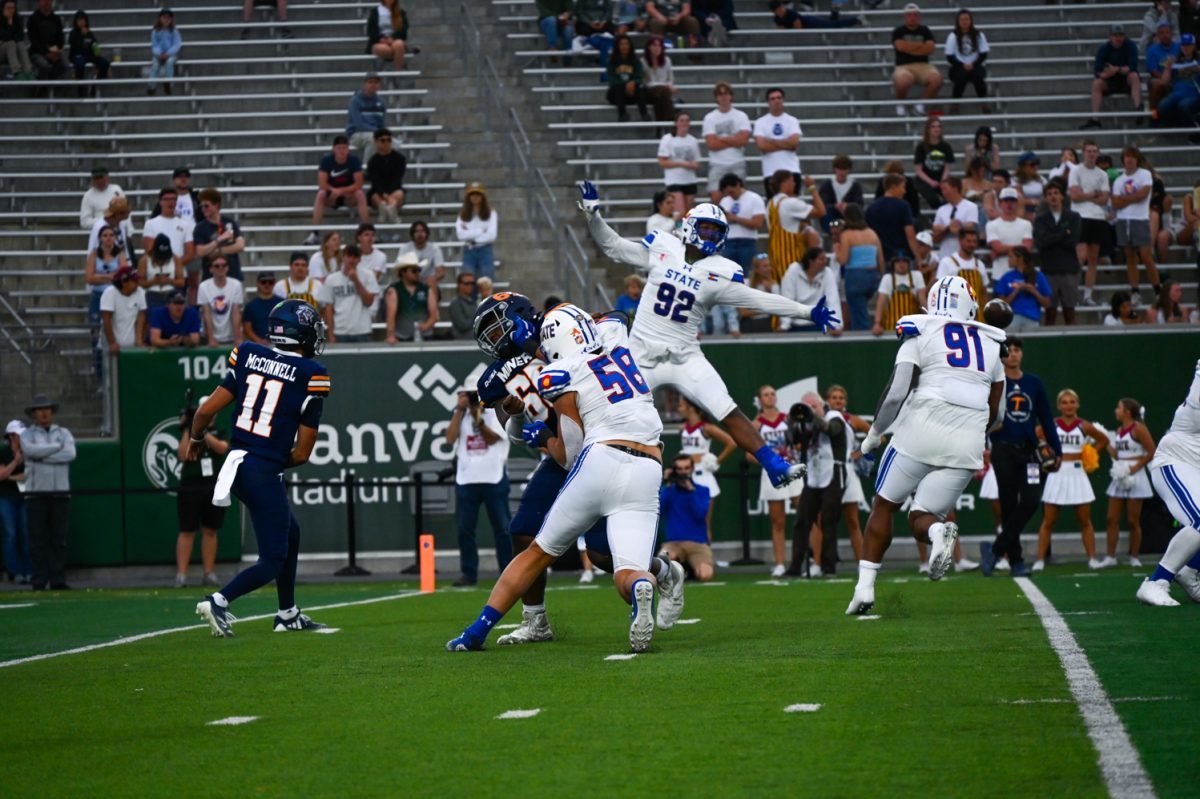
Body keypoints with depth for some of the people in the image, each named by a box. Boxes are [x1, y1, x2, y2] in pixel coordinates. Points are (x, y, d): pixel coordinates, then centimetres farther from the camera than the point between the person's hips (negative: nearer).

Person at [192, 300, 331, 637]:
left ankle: (288, 615, 36)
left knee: (290, 533, 27)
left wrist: (194, 439, 22)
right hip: (265, 472, -7)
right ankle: (219, 601, -18)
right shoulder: (310, 377, -9)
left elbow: (207, 410, 3)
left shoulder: (248, 357, 4)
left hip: (235, 463, 7)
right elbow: (302, 453, -6)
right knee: (273, 560, 3)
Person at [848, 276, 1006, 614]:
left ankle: (865, 587, 6)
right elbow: (994, 413, 18)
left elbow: (896, 393, -8)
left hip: (920, 434, -3)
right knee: (920, 518, 11)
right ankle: (939, 531, -26)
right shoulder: (990, 345, 16)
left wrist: (873, 434, 6)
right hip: (966, 447, 3)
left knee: (884, 506, 15)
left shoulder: (920, 336, 2)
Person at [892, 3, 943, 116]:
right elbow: (901, 46, -13)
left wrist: (909, 47, -4)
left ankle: (921, 104, -5)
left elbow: (929, 49, -2)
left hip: (923, 66, 3)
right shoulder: (899, 31, 6)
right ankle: (900, 105, -5)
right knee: (903, 81, -41)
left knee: (937, 79, -32)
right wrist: (921, 45, -3)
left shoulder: (925, 31, 13)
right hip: (904, 66, -3)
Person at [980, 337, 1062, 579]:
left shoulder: (1034, 383, 11)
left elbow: (1046, 419, 14)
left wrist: (1056, 450, 11)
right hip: (1004, 451, -3)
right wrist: (990, 425, -18)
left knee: (1030, 502, -12)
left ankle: (995, 549, -5)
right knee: (1009, 505, -1)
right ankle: (1015, 561, 7)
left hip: (1030, 451, 3)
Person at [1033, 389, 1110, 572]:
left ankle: (1092, 559, 9)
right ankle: (1040, 560, 1)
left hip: (1077, 474, 1)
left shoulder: (1084, 426, 0)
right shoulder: (1051, 425, -2)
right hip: (1057, 474, -1)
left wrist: (1091, 454, 3)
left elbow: (1104, 440, 13)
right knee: (1048, 521, 0)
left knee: (1085, 521, 5)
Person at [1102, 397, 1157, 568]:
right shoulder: (1119, 430, 12)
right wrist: (1107, 444, 5)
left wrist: (1135, 468, -16)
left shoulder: (1138, 429, -10)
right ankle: (1110, 556, 5)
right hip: (1120, 478, 7)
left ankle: (1134, 557, 8)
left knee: (1133, 521, -1)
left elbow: (1152, 453, -14)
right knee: (1112, 519, 2)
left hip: (1135, 477, -7)